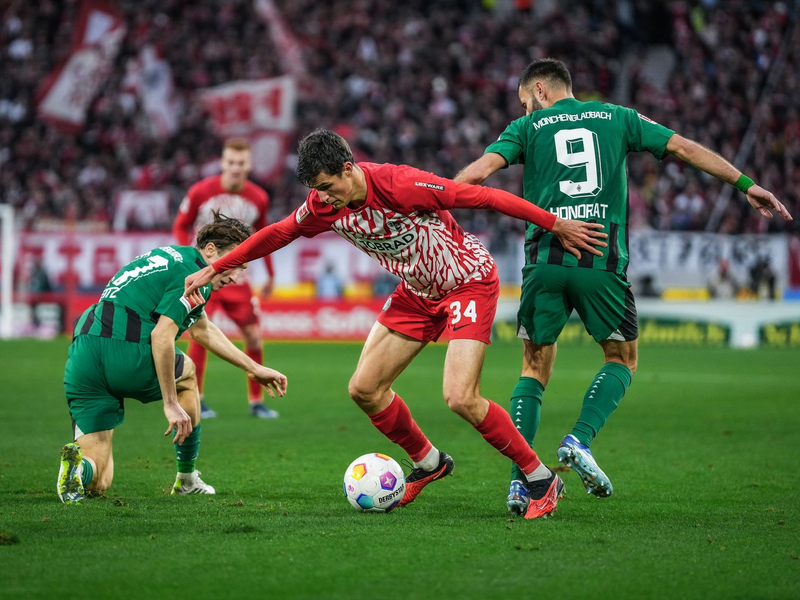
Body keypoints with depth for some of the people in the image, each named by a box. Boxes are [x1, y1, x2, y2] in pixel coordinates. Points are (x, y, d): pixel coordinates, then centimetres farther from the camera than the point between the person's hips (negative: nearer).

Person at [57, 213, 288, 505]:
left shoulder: (173, 257, 26)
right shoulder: (193, 276, -5)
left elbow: (201, 329, 39)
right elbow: (161, 336, -17)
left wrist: (254, 368, 42)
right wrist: (171, 404, -13)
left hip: (81, 358, 8)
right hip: (126, 353, -8)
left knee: (97, 482, 9)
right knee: (185, 373, 29)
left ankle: (78, 464, -26)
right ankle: (187, 480, 34)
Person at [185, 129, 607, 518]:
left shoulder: (399, 185, -30)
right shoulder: (324, 206, -10)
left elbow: (483, 197, -26)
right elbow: (276, 234, 7)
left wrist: (556, 225, -22)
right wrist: (213, 270, 10)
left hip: (469, 281, -7)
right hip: (418, 291, 7)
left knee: (460, 398, -21)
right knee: (364, 389, 1)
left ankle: (541, 479, -5)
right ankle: (427, 462, 25)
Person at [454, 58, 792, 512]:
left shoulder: (529, 128, 13)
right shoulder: (617, 117, 17)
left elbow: (478, 171, -1)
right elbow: (685, 148, 13)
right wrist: (746, 184, 15)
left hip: (545, 259, 0)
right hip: (601, 260, 0)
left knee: (535, 370, 11)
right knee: (623, 359, 17)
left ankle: (520, 482, 0)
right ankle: (581, 440, -7)